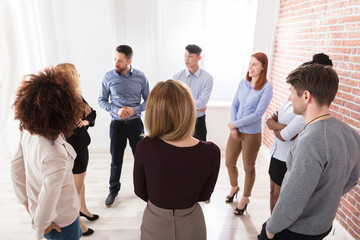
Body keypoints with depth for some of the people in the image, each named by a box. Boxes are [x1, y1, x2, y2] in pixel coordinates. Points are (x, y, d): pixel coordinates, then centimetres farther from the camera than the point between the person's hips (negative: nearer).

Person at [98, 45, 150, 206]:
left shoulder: (140, 77, -5)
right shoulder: (109, 77, -6)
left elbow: (148, 100, 1)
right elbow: (102, 100, 1)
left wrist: (134, 110, -15)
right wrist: (116, 110, -16)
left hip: (135, 123, 0)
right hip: (117, 124, 0)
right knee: (116, 160, 11)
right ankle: (113, 190, 33)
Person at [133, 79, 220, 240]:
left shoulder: (144, 148, -27)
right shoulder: (211, 152, -25)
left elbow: (140, 192, -9)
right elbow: (204, 195, -8)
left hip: (155, 225, 0)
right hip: (191, 226, 1)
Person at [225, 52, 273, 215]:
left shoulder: (267, 87, -13)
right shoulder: (243, 83, 3)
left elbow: (258, 113, -18)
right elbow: (234, 105, 5)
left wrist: (236, 124, -15)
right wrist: (233, 127, -6)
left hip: (252, 134, -5)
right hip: (236, 131, 5)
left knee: (248, 168, 10)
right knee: (229, 162, 16)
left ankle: (245, 199, 33)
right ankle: (234, 187, 46)